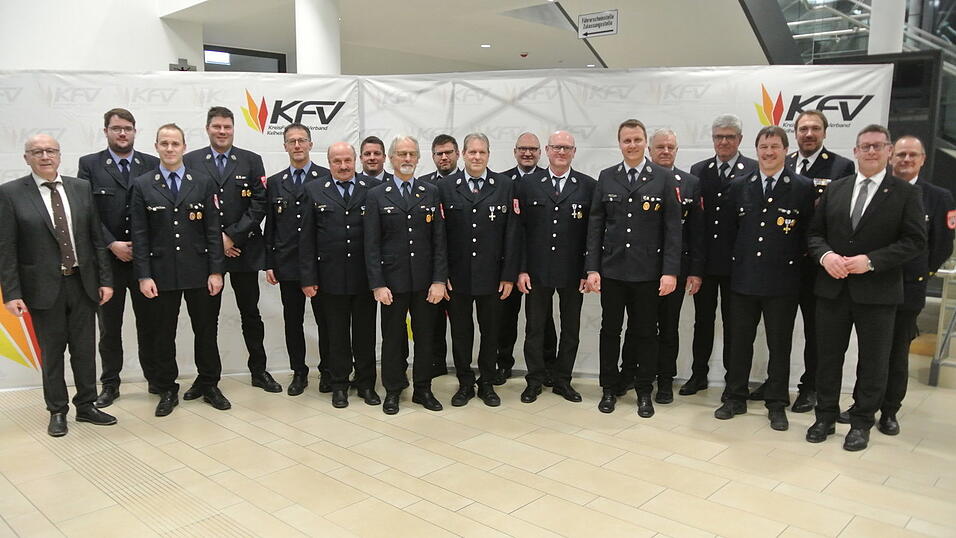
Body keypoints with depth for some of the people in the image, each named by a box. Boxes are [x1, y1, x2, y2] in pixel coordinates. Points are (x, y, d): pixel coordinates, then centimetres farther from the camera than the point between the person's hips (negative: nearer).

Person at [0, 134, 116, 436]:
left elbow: (97, 238, 6)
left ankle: (86, 406, 25)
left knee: (85, 349, 10)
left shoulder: (81, 188, 4)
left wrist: (105, 280, 2)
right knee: (51, 352, 9)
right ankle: (57, 411, 24)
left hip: (83, 283, 3)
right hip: (44, 286, -2)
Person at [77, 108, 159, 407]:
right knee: (109, 326, 10)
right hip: (107, 258, 0)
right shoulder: (89, 165, 3)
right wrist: (112, 244, -12)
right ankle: (110, 383, 21)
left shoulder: (151, 165, 5)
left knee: (149, 321, 7)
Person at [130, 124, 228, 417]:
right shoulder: (142, 185, 3)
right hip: (162, 272, 0)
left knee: (206, 330, 8)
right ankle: (167, 391, 22)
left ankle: (208, 385, 24)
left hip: (199, 271, 0)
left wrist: (216, 270, -5)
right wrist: (144, 275, -6)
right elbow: (139, 235, 0)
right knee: (164, 334, 8)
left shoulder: (204, 182, 3)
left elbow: (213, 230, 0)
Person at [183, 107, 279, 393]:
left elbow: (259, 204, -3)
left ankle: (259, 370, 20)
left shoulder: (252, 161, 4)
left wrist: (232, 236, -10)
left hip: (244, 249, 0)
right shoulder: (190, 161, 4)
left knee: (250, 312, 9)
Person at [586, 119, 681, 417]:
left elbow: (672, 228, -4)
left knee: (646, 333, 8)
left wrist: (670, 272, -10)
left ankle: (644, 392, 23)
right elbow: (596, 226, 4)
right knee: (610, 330, 10)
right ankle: (609, 389, 24)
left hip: (647, 272, -2)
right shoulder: (606, 178, 5)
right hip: (611, 270, 2)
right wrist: (592, 268, -2)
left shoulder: (664, 178, -1)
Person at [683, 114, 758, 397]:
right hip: (704, 259, 3)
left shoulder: (755, 171, -4)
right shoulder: (698, 171, 8)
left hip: (736, 261, -3)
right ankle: (699, 374, 25)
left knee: (733, 322, 8)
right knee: (703, 319, 13)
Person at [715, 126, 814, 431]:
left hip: (782, 281, -2)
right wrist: (734, 264, 6)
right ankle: (735, 399, 24)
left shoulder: (803, 188, -2)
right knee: (739, 341, 11)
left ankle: (777, 405, 21)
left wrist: (798, 264, -4)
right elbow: (731, 229, 10)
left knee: (780, 345, 8)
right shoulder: (739, 186, 6)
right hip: (743, 278, 3)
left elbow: (810, 233, -1)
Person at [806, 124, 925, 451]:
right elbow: (815, 233, 8)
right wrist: (825, 255, -13)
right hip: (832, 288, 3)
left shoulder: (906, 193, -1)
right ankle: (825, 417, 25)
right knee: (828, 357, 11)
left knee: (873, 362, 7)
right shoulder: (834, 190, 8)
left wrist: (871, 261, -18)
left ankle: (861, 423, 22)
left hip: (877, 292, -2)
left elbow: (915, 241, -7)